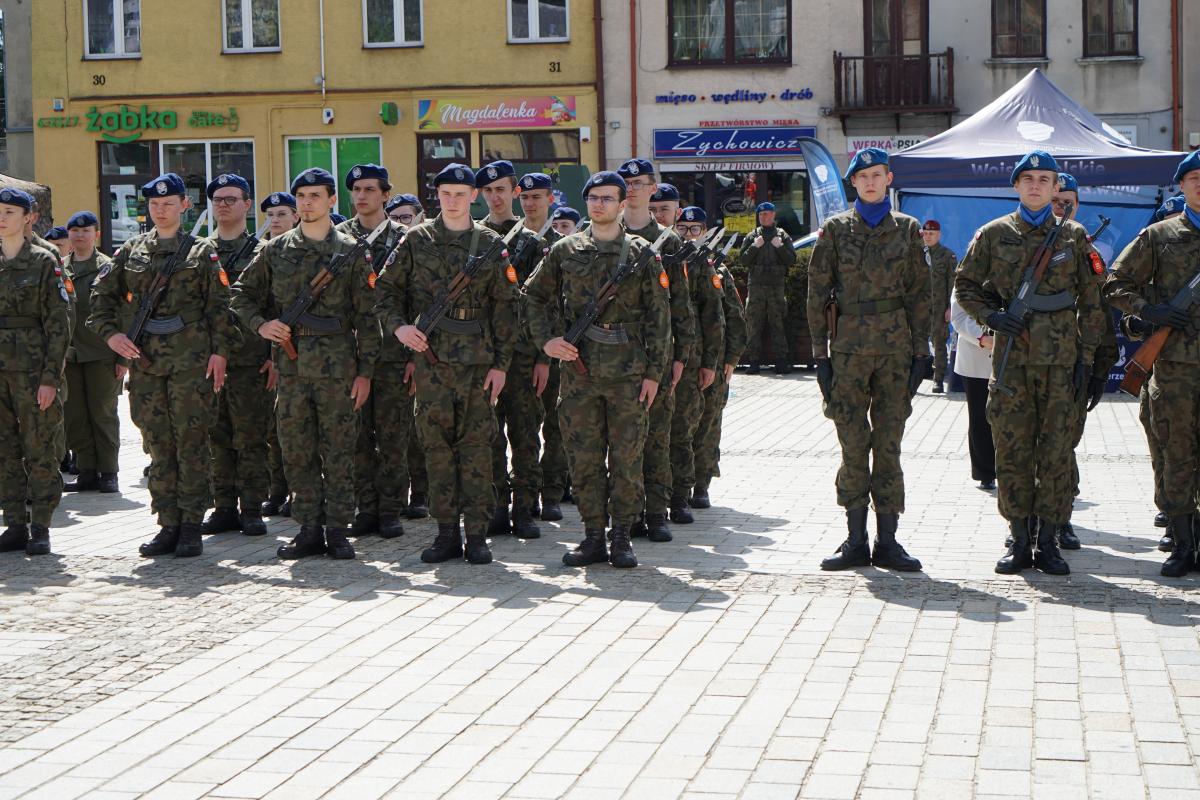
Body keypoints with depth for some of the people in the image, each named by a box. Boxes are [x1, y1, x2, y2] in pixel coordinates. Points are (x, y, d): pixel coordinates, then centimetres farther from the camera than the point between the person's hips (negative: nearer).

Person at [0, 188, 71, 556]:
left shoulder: (43, 262, -2)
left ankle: (40, 527, 5)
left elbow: (58, 324, -4)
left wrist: (50, 377, -11)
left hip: (32, 368, -4)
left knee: (39, 449, -1)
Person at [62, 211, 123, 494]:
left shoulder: (109, 268, 0)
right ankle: (87, 472, 12)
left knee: (103, 413, 0)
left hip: (101, 354, -4)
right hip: (69, 353, 4)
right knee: (74, 416, 5)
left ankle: (108, 473, 8)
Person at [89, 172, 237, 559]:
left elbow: (219, 306, 1)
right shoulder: (131, 251, 13)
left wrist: (220, 351, -7)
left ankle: (191, 526, 2)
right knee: (159, 446, 6)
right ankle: (168, 525, 11)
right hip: (145, 359, 3)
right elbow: (102, 295, 16)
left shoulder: (202, 252, 5)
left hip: (192, 359, -3)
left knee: (191, 443, -4)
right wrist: (110, 333, 1)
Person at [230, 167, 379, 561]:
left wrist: (365, 370, -4)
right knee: (297, 450, 6)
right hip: (291, 364, 3)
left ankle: (337, 530, 8)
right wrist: (260, 323, -2)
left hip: (337, 366, -3)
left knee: (339, 451, 1)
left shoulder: (351, 252, 2)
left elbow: (367, 316, 1)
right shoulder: (275, 250, 9)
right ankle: (310, 529, 14)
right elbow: (241, 293, 17)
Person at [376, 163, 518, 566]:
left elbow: (505, 307, 5)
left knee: (476, 446, 0)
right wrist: (398, 325, -10)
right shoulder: (417, 240, 7)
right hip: (430, 357, 1)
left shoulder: (490, 245, 6)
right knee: (437, 446, 2)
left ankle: (477, 533, 6)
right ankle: (447, 532, 9)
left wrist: (500, 363, -1)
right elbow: (387, 288, 9)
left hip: (477, 360, -1)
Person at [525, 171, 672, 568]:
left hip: (628, 371, -2)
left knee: (626, 457, 1)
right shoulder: (565, 251, 8)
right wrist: (545, 340, 1)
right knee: (584, 457, 4)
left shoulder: (641, 253, 3)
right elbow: (534, 296, 16)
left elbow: (658, 315, 2)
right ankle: (593, 536, 13)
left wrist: (654, 371, -3)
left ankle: (621, 537, 10)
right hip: (578, 368, 2)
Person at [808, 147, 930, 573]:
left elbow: (919, 293, 8)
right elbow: (817, 293, 5)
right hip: (849, 345, 0)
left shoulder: (907, 229, 9)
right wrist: (821, 353, -1)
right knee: (853, 445, 0)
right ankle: (856, 540, 7)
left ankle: (887, 540, 8)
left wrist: (921, 350, 2)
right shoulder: (835, 229, 6)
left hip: (895, 346, 1)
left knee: (889, 443, 3)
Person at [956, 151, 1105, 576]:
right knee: (1012, 451, 1)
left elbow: (1090, 302, 9)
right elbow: (964, 285, 13)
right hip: (1011, 358, 0)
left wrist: (1086, 357, 2)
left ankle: (1048, 541, 9)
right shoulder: (993, 234, 7)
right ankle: (1020, 541, 10)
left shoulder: (1073, 236, 8)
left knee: (1056, 451, 1)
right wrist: (989, 316, -6)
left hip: (1060, 358, 0)